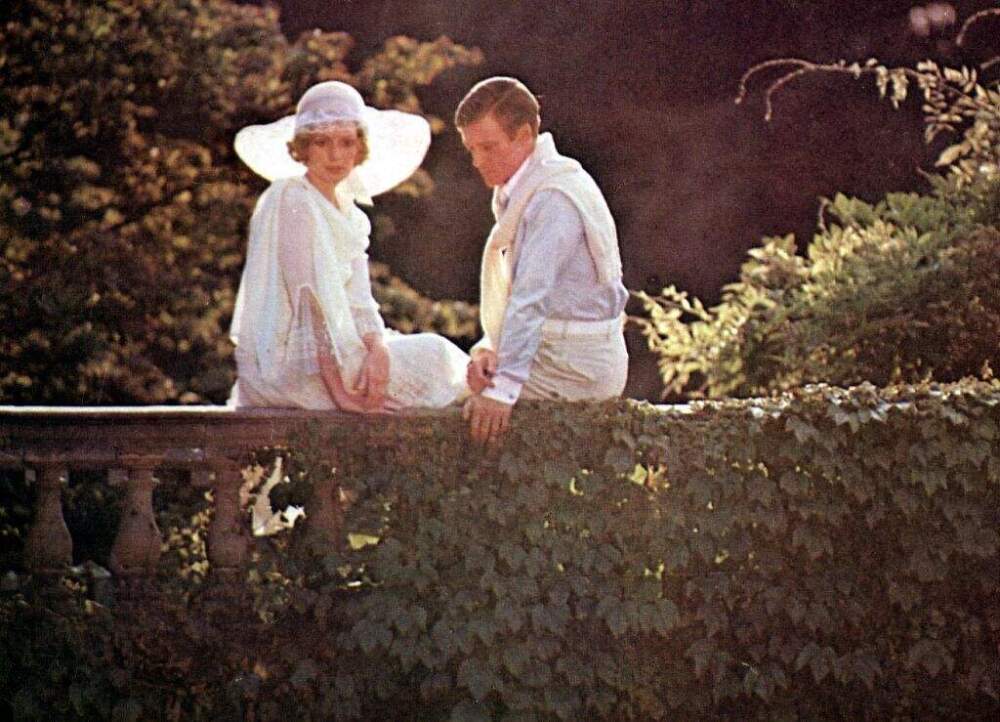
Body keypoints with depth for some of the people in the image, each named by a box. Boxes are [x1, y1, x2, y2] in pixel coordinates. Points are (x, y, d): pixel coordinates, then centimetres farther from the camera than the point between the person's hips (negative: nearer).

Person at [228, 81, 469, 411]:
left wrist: (377, 348, -15)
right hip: (288, 365, -8)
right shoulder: (291, 200, -12)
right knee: (434, 356, -7)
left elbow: (358, 301, 7)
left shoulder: (349, 211, 15)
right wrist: (339, 389, -22)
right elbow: (309, 297, -18)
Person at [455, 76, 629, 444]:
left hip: (572, 371, -10)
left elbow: (532, 297, -28)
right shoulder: (521, 191, 13)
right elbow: (510, 288, 14)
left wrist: (502, 389, -33)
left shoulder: (554, 199, -20)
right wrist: (489, 348, -3)